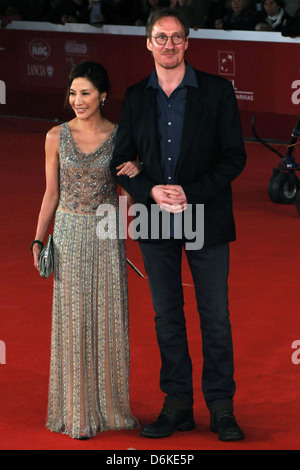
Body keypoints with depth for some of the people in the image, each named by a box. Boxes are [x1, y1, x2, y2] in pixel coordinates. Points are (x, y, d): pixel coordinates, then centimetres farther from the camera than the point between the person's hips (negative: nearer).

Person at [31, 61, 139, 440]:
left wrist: (135, 175, -16)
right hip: (70, 234, 0)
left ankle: (110, 405, 18)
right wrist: (38, 240, 0)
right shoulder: (57, 137, -1)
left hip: (107, 235, 0)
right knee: (73, 321, 2)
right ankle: (76, 412, 10)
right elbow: (52, 193, 5)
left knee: (109, 320, 4)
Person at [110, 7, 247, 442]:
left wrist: (192, 193, -15)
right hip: (155, 219, 3)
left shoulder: (217, 92, -2)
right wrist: (151, 192, -13)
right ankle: (177, 406, 15)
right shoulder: (135, 97, 7)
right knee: (167, 315, 8)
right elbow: (121, 161, 6)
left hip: (206, 218, -3)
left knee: (216, 315, 0)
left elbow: (235, 156, -5)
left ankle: (221, 407, 8)